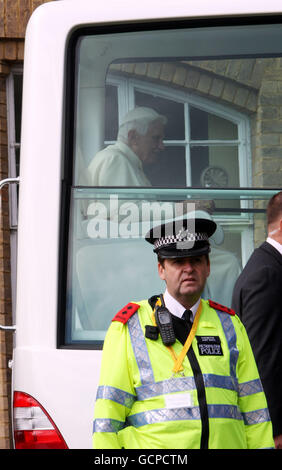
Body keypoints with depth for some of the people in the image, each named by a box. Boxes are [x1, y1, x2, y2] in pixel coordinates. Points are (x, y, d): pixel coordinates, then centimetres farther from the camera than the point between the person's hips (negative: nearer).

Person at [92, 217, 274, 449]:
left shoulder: (229, 325, 14)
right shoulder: (129, 327, 4)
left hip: (227, 441, 2)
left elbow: (254, 410, 14)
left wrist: (263, 444, 7)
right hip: (153, 443, -2)